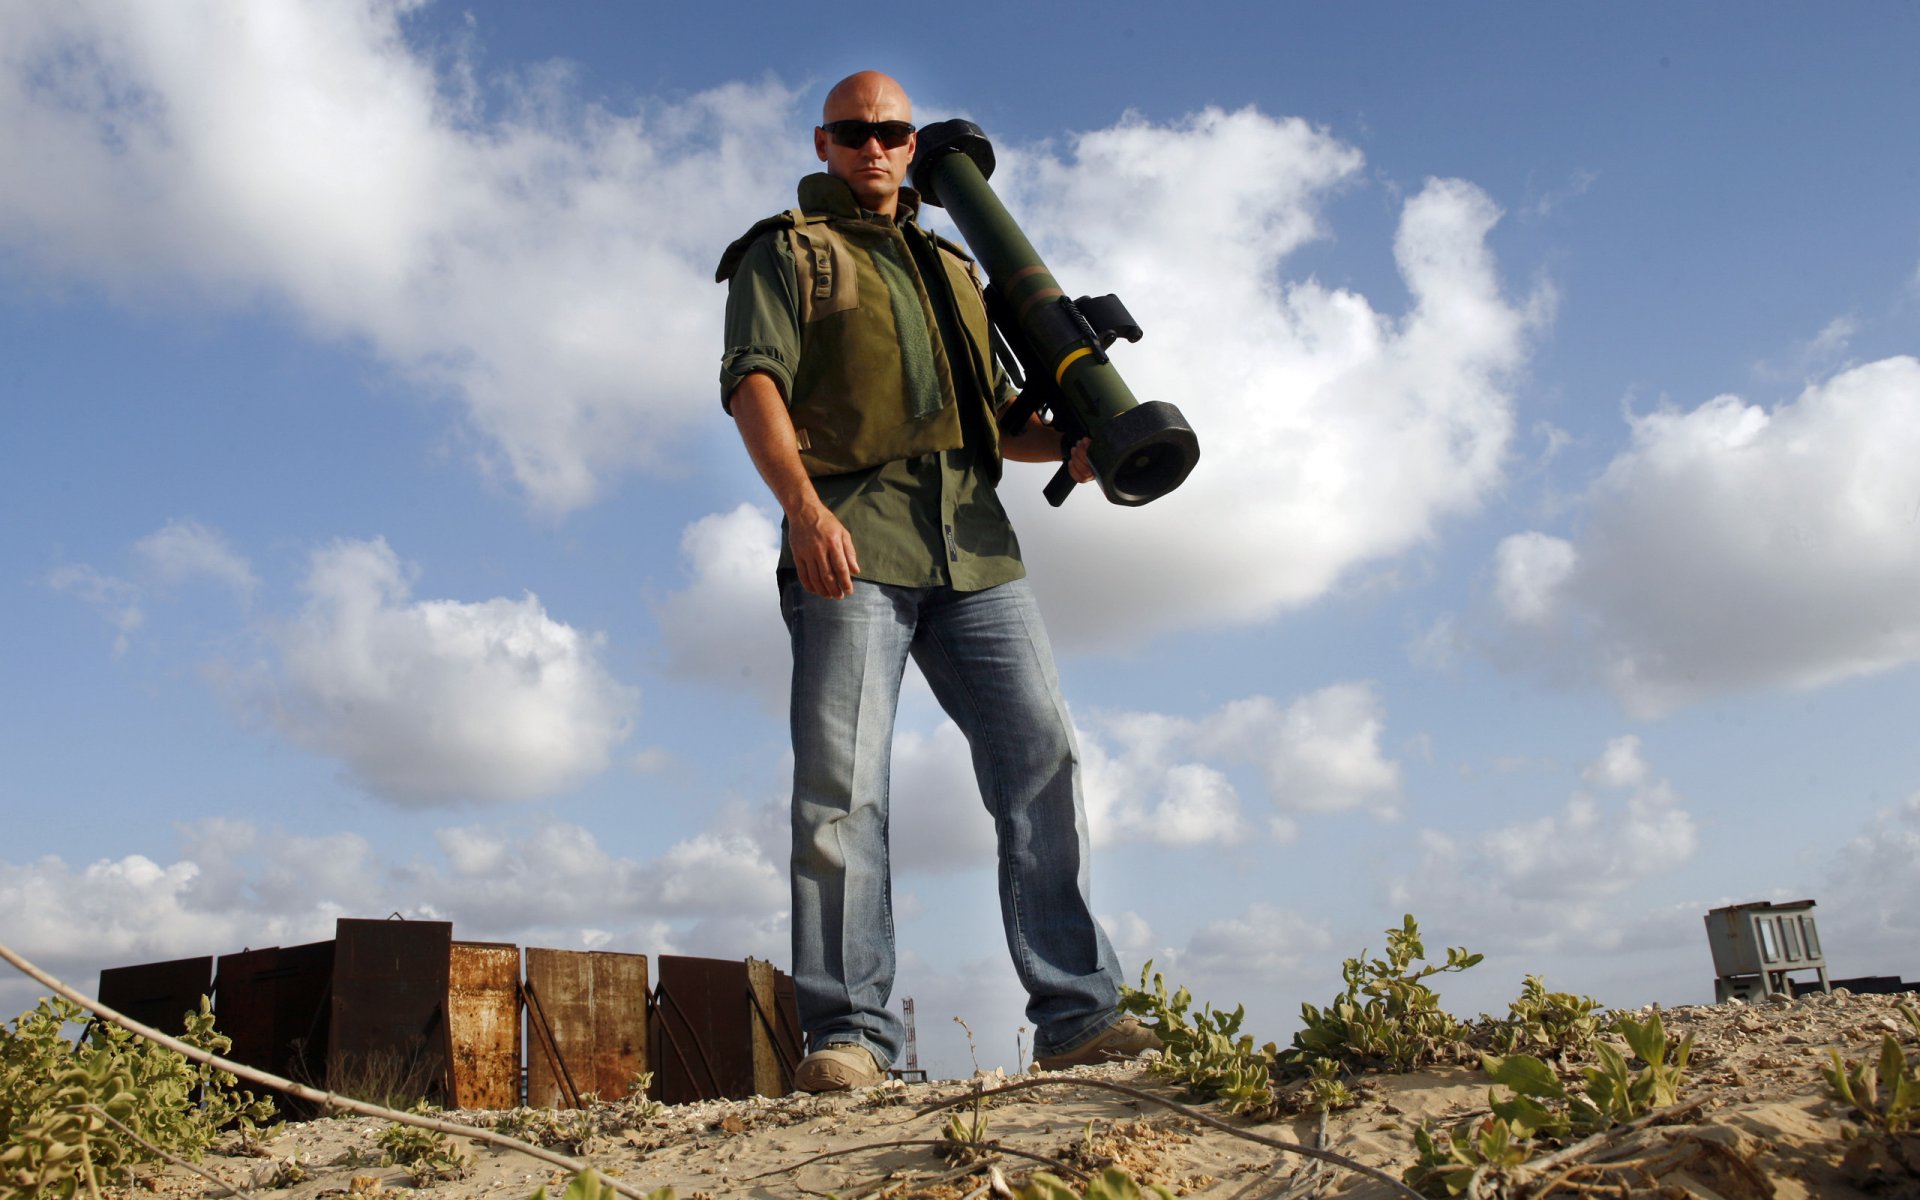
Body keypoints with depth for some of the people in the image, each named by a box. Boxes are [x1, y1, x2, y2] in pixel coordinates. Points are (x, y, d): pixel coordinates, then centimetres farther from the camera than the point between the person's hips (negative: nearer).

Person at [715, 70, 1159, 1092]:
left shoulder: (951, 269, 30)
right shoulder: (786, 253, 14)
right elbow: (755, 384, -3)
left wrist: (1068, 444, 8)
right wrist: (803, 506, -21)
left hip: (971, 542, 5)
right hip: (850, 539, -5)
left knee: (1041, 757, -4)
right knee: (842, 784, -11)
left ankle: (1075, 1013, 0)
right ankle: (848, 1033, -6)